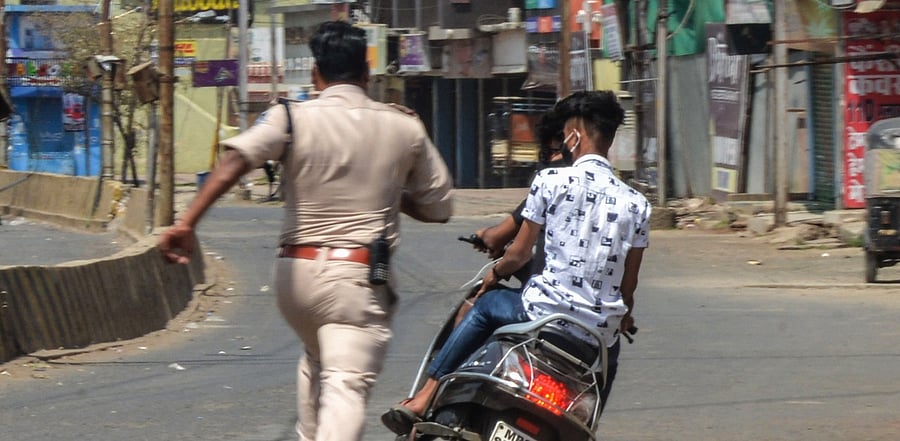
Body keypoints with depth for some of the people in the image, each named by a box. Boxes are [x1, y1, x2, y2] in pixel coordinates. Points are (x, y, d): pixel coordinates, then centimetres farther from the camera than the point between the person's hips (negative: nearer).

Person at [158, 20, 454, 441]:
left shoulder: (291, 118, -1)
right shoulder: (405, 128, 4)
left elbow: (235, 160, -19)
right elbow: (438, 208, 12)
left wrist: (188, 223, -25)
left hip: (297, 272, 2)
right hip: (359, 279, -2)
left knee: (315, 359, 30)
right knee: (346, 387, -13)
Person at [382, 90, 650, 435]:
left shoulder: (550, 181, -5)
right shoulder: (636, 203, 4)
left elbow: (520, 253, 1)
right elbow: (629, 282, 10)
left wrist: (495, 274, 24)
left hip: (546, 312, -2)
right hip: (604, 328, 3)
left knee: (485, 307, 25)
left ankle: (423, 400, 23)